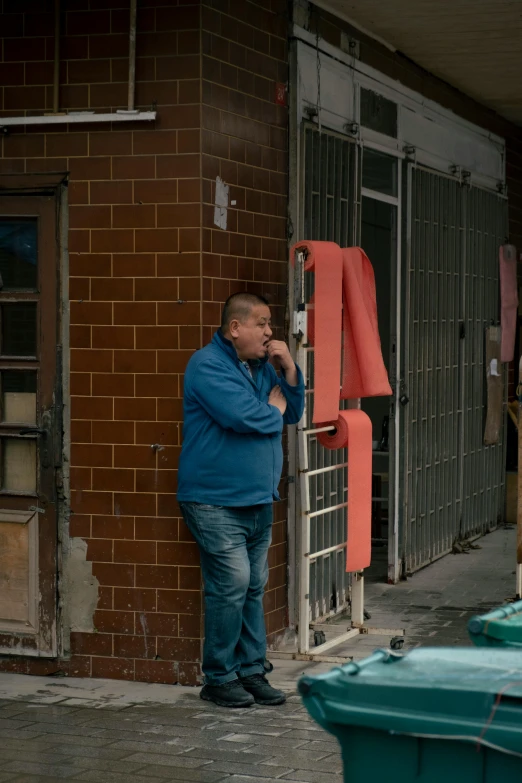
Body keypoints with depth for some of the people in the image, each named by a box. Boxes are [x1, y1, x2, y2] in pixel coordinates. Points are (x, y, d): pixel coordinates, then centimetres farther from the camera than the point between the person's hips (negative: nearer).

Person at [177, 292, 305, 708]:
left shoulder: (262, 366, 15)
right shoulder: (208, 365, -12)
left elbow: (293, 412, 15)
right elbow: (242, 415, -24)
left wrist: (289, 369, 0)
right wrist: (273, 410, -4)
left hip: (258, 500, 8)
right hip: (216, 502, -8)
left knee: (255, 587, 10)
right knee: (232, 584, -10)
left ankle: (251, 670, 18)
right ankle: (220, 677, 0)